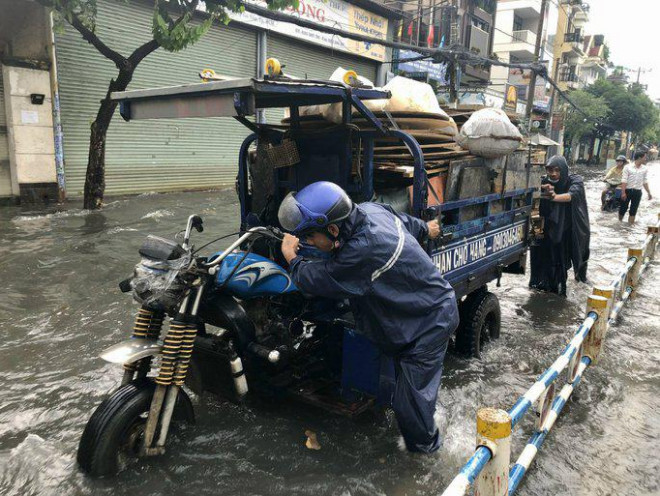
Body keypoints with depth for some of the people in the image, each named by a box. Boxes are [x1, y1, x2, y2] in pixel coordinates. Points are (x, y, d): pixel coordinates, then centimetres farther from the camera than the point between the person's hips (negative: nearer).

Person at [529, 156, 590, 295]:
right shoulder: (545, 183, -9)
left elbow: (573, 194, -39)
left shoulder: (575, 180, -16)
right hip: (551, 229, 1)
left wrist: (555, 197, -58)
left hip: (571, 229, -1)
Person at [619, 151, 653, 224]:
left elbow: (644, 181, 14)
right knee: (623, 208, 5)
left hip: (637, 192, 3)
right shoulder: (628, 167, -7)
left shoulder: (644, 168, 6)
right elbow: (624, 180, -11)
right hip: (627, 190, -3)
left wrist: (649, 193, 14)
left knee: (633, 210, 3)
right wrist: (623, 192, -18)